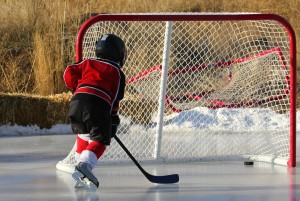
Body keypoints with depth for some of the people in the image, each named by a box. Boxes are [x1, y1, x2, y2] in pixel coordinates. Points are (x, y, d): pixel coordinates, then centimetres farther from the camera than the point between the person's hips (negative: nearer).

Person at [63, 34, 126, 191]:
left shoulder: (87, 63, 26)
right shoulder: (116, 72, 18)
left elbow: (69, 73, 15)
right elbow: (116, 97, 14)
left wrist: (75, 88, 32)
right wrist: (114, 119, 20)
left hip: (77, 101, 4)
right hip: (98, 104, -4)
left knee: (84, 135, 25)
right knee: (100, 140, -3)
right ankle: (84, 166, -28)